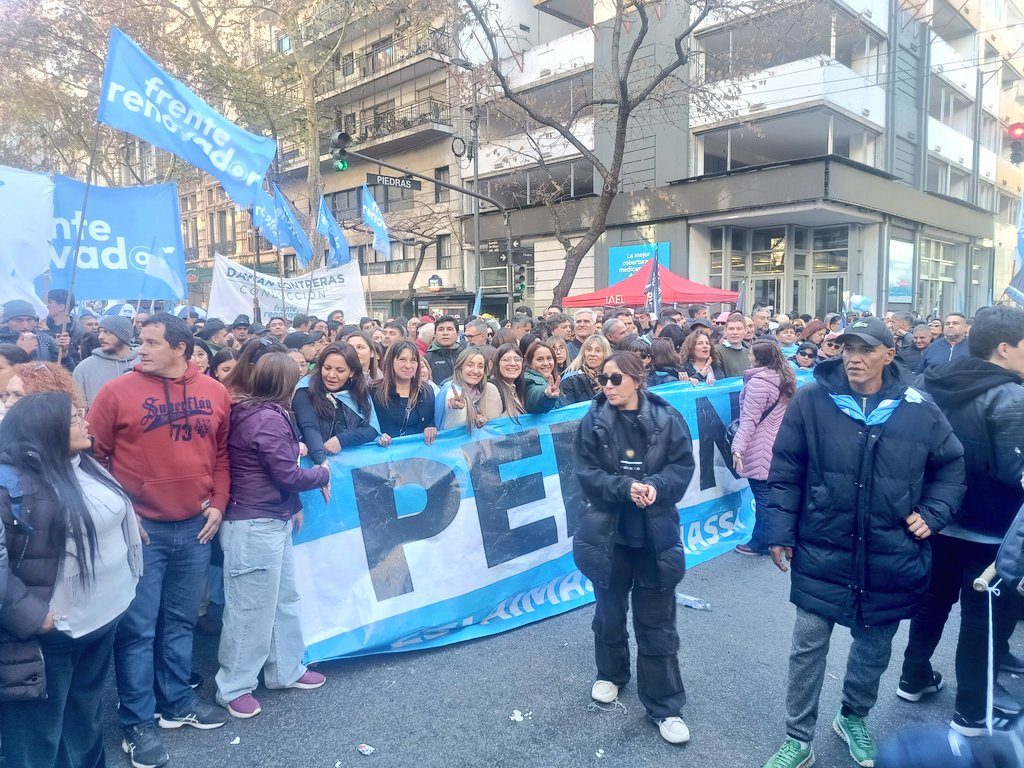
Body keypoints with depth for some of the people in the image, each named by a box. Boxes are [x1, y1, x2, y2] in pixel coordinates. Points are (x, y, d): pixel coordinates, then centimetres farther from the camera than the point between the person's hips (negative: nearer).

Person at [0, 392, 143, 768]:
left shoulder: (85, 466, 6)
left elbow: (117, 518, 18)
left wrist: (119, 590, 14)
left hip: (103, 618, 8)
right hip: (49, 633, -8)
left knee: (86, 723, 27)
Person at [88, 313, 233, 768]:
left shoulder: (215, 393, 3)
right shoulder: (117, 392, -7)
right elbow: (93, 456, -3)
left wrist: (218, 503, 2)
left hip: (195, 527, 3)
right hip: (140, 530, -3)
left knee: (181, 622, 17)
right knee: (138, 629, 5)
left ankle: (178, 704, 33)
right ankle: (137, 724, 20)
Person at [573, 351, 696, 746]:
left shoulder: (667, 419, -6)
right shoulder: (593, 422, -5)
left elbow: (683, 466, -5)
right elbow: (587, 473, -8)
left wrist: (655, 487, -23)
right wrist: (626, 488, -23)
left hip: (655, 535, -1)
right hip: (608, 533, 1)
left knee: (656, 622, 7)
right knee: (610, 612, 19)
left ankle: (665, 706, 21)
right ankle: (610, 674, 45)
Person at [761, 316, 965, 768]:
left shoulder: (919, 409, -4)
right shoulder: (811, 400, -10)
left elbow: (951, 466, 12)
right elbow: (786, 471, -4)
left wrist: (932, 514, 0)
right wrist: (780, 532, -5)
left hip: (891, 558, 2)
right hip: (823, 552, -2)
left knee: (873, 648, 20)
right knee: (808, 648, 7)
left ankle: (853, 719, 46)